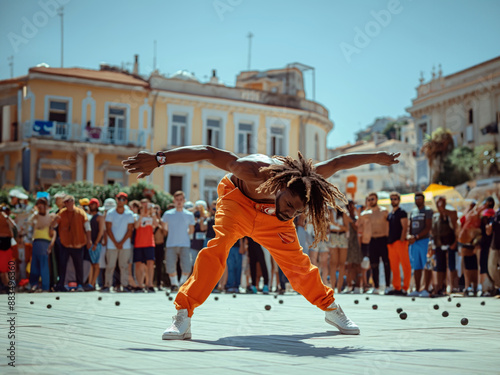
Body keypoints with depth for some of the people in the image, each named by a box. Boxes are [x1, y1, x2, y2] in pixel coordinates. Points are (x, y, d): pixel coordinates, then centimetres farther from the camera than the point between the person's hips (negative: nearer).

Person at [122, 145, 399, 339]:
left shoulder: (309, 181, -32)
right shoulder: (255, 171, -44)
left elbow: (338, 162, -14)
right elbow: (208, 153, -40)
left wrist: (377, 158, 1)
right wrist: (158, 159, -42)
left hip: (269, 214, 3)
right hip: (238, 199, -3)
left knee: (298, 263, 2)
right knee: (218, 246, -28)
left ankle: (331, 309, 26)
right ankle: (183, 317, -25)